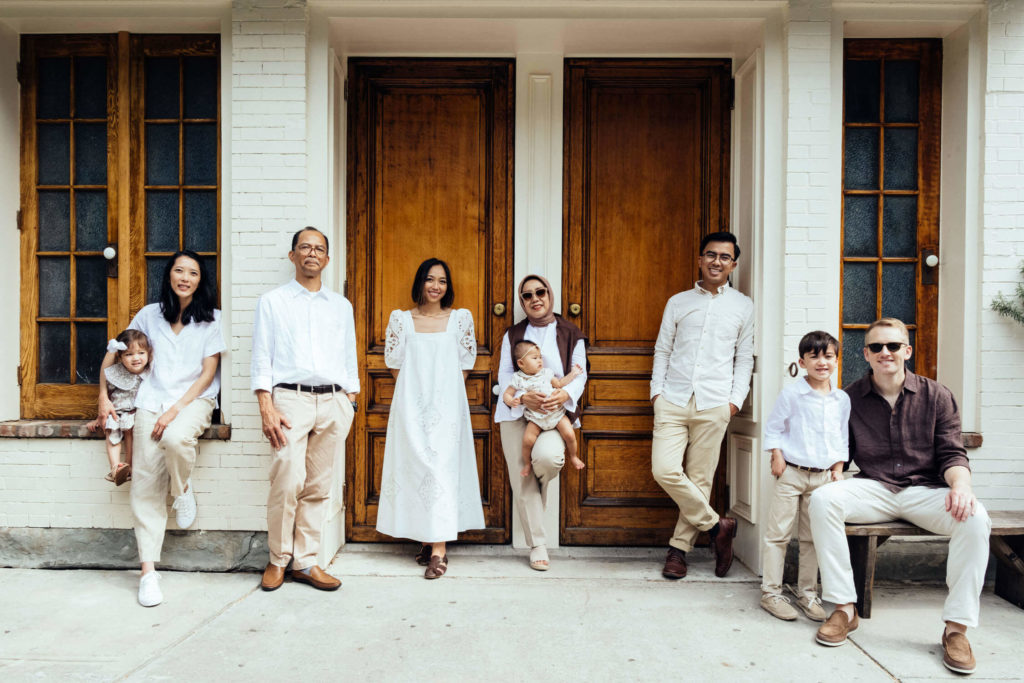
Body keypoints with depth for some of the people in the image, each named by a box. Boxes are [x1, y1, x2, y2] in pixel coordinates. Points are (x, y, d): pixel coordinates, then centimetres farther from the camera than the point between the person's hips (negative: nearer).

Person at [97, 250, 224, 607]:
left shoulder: (211, 319, 3)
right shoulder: (150, 315, 11)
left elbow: (207, 374, -2)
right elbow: (114, 355, 20)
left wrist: (176, 410, -11)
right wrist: (103, 397, 10)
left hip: (194, 399, -2)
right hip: (153, 400, 2)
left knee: (176, 437, -36)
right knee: (146, 481, -9)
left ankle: (183, 488, -1)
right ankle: (148, 571, -4)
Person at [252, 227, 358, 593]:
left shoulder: (341, 306, 18)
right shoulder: (272, 302, 10)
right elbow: (261, 359, 4)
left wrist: (348, 406, 10)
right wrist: (266, 409, -7)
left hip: (333, 402, 3)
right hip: (290, 398, -3)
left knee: (318, 487, 3)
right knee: (288, 483, -12)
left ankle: (305, 561, 14)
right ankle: (278, 560, 7)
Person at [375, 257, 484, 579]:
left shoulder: (461, 318, 5)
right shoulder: (401, 319, 6)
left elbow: (465, 364, 8)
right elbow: (395, 363, 10)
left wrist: (444, 391, 4)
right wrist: (416, 390, 6)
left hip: (447, 407, -1)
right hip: (411, 406, 1)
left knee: (442, 466, -7)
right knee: (415, 466, 1)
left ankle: (438, 549, -7)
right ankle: (428, 538, 15)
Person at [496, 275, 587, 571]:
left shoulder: (570, 334, 8)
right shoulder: (512, 334, 12)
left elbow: (580, 375, 4)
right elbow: (504, 375, 5)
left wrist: (565, 394, -18)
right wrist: (523, 397, -15)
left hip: (555, 412, -1)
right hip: (516, 412, 2)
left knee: (548, 457, -30)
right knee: (522, 480, -3)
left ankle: (539, 490, 10)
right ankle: (537, 545, 12)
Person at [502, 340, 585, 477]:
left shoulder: (546, 373, 5)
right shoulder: (518, 379, -4)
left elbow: (559, 384, 17)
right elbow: (507, 394, -1)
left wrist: (572, 374, 13)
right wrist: (512, 401, -23)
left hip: (556, 413, 2)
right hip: (536, 418, -2)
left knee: (569, 434, -11)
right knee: (527, 440, -19)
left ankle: (573, 457, 20)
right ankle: (527, 464, 9)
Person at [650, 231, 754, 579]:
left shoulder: (743, 306, 11)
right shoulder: (678, 302, 12)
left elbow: (745, 358, 12)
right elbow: (662, 350, 13)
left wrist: (736, 399, 1)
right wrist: (657, 390, 3)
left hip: (714, 406, -1)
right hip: (672, 402, 1)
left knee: (700, 479, 1)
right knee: (664, 470, -11)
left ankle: (679, 548, 15)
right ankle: (716, 525, 8)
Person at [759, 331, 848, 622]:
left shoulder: (842, 399, 7)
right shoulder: (791, 394, -5)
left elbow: (842, 439, 15)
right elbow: (773, 428, 0)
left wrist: (838, 469, 9)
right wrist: (777, 457, -9)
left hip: (823, 477, 4)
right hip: (791, 474, -4)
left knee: (813, 536, 11)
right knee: (778, 533, -1)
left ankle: (807, 593, 23)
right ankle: (771, 592, 8)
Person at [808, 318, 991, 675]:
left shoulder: (936, 396, 4)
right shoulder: (851, 398, 4)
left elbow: (952, 455, 1)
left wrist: (960, 484, -20)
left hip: (926, 490, 0)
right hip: (874, 489, 0)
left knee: (974, 517, -31)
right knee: (822, 498, -29)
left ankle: (956, 628, -17)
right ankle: (844, 608, -19)